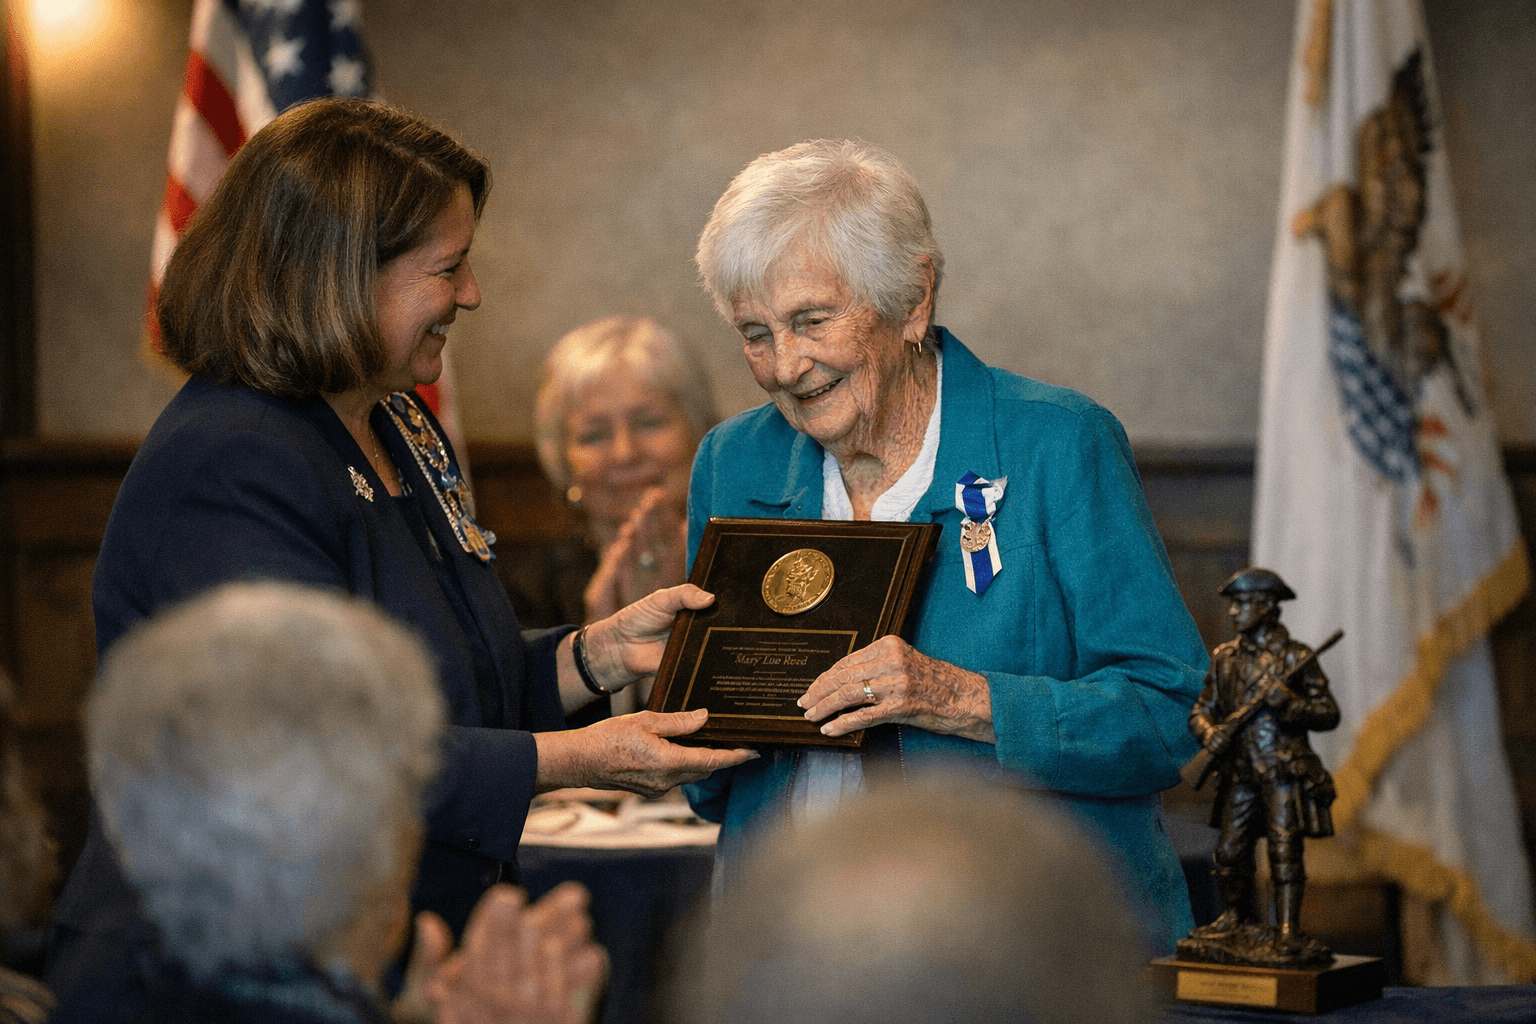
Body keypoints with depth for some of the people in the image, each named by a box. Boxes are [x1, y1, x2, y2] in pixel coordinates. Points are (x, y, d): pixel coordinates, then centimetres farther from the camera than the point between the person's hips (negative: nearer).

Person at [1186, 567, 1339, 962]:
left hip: (1283, 771, -5)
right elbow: (1202, 709, 17)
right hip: (1239, 773, 5)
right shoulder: (1224, 657, 12)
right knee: (1229, 853, 9)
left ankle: (1287, 933, -11)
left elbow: (1329, 714, -4)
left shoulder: (1295, 657, -3)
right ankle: (1238, 919, 29)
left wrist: (1289, 702, -20)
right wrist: (1209, 732, -6)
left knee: (1284, 851, -10)